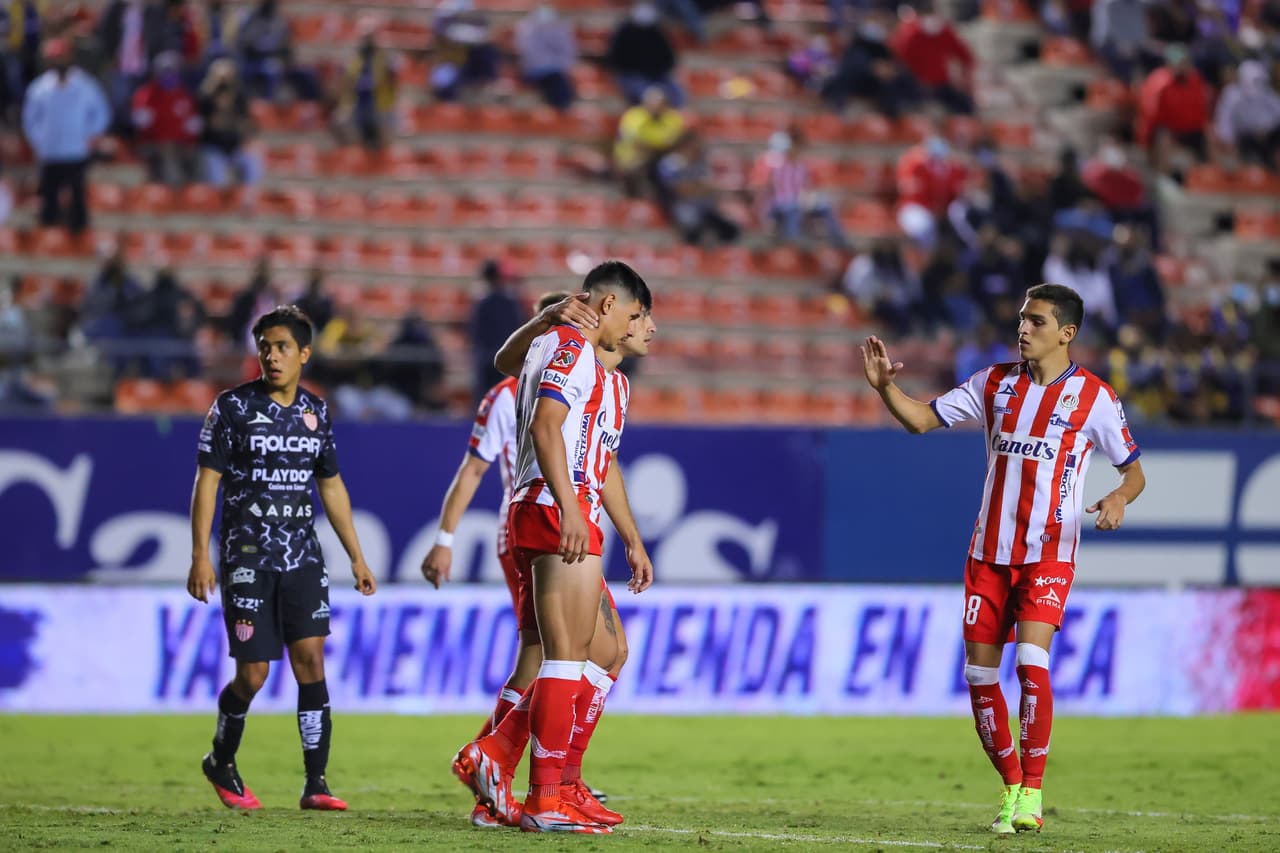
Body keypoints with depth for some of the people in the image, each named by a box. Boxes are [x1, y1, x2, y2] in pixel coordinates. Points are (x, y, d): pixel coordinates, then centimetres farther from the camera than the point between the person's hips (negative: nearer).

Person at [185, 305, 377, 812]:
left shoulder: (316, 412, 10)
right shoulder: (233, 407, -3)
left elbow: (332, 487, 18)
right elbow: (207, 480, -5)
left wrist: (356, 557, 17)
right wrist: (200, 556, -12)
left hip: (303, 556, 3)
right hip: (248, 558, -3)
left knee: (311, 658, -8)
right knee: (252, 673, -3)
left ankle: (316, 783, -6)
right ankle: (222, 762, 23)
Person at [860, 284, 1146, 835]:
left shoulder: (1093, 397, -3)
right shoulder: (996, 383, 7)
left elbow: (1133, 470, 3)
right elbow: (922, 420, 7)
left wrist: (1118, 498, -20)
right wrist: (885, 387, -11)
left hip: (1049, 552, -4)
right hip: (990, 551, 4)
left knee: (1031, 661, -21)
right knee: (979, 674, 1)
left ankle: (1032, 792, -10)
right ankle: (1010, 786, 15)